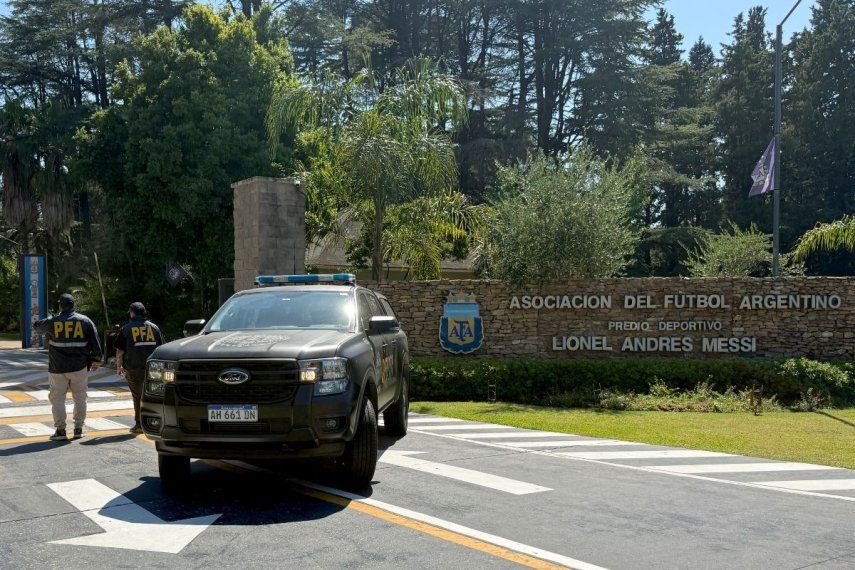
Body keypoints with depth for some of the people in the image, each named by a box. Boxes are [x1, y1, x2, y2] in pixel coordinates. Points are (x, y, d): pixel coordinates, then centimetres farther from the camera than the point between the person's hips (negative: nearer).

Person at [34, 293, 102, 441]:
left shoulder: (52, 322, -3)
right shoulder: (85, 320, 0)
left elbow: (37, 326, 18)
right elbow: (95, 343, 0)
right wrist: (96, 360, 10)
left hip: (58, 368, -1)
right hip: (80, 367, 1)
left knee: (57, 398, 7)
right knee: (80, 398, 11)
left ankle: (60, 430, 2)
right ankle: (78, 429, 14)